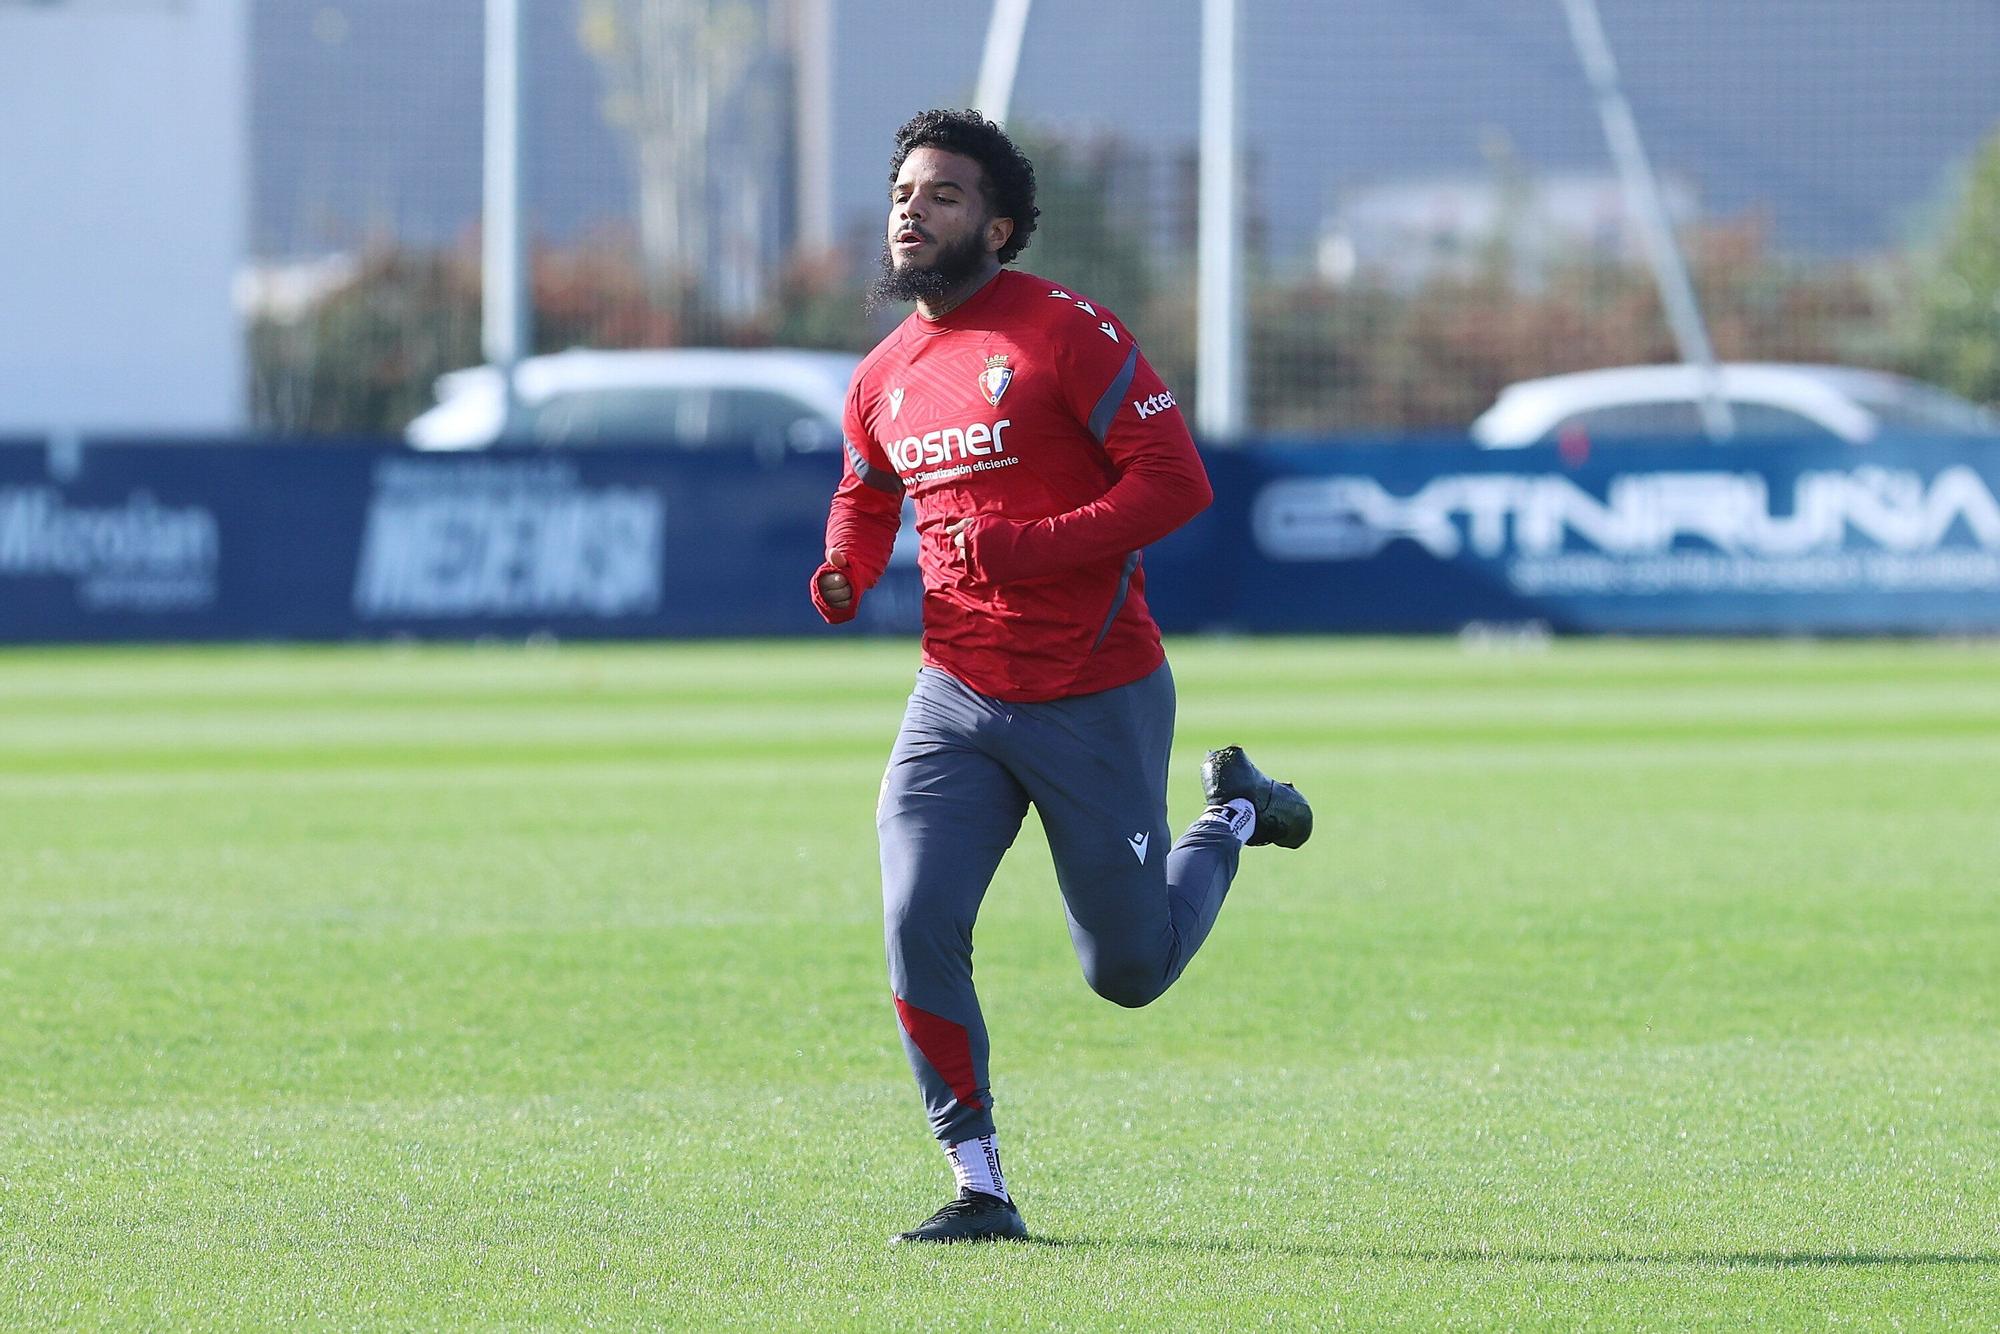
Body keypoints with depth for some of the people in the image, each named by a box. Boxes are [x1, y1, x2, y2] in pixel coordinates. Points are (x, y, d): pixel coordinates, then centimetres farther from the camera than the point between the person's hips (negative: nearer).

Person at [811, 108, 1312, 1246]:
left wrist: (1028, 549, -25)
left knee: (1130, 971, 5)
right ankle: (981, 1190, -2)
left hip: (1098, 704, -5)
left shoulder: (1066, 330, -11)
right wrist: (845, 575, 4)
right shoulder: (884, 380, 8)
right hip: (958, 704, 5)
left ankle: (1232, 817, 35)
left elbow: (1176, 480, -16)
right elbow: (865, 499, 28)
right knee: (920, 929, -14)